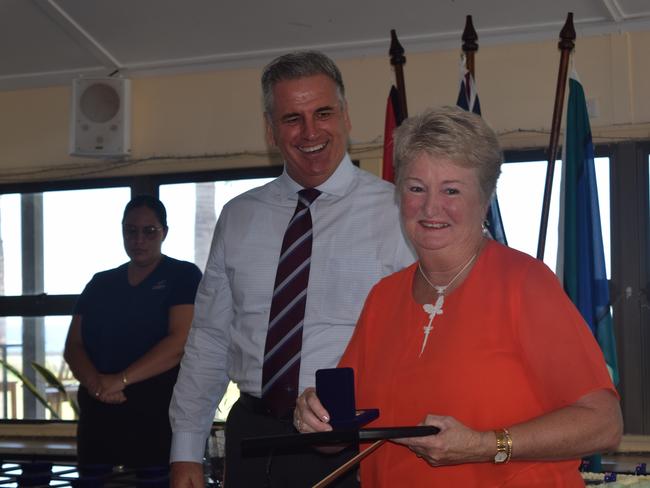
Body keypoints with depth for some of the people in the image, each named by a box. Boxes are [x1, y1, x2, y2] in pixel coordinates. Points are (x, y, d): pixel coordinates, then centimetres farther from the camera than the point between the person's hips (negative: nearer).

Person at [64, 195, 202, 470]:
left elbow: (181, 341, -11)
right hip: (98, 415, 4)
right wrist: (94, 381, -12)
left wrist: (121, 379, -18)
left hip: (160, 411, -4)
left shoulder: (183, 276, 3)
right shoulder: (100, 284, 16)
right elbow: (73, 346, 10)